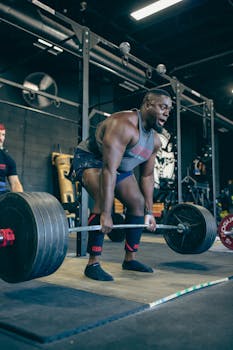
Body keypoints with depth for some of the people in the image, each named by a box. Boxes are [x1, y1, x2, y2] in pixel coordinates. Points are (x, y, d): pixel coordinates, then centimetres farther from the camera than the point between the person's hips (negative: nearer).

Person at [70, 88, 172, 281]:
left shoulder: (155, 140, -5)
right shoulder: (124, 125, -32)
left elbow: (147, 176, 2)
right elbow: (108, 170, -39)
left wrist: (149, 212, 1)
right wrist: (106, 213, -42)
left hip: (120, 166, 9)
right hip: (90, 159, -8)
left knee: (139, 203, 3)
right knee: (104, 199, -31)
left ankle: (130, 258, 14)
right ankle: (93, 264, -21)